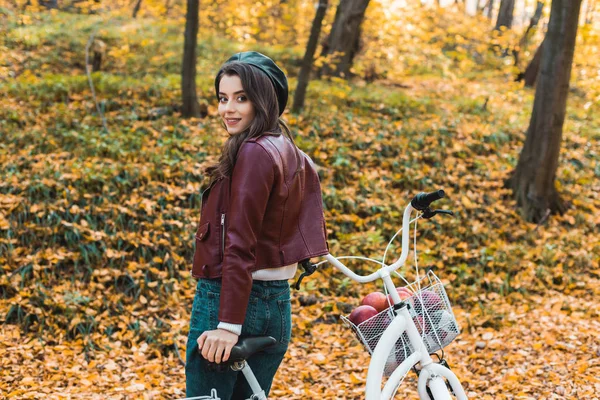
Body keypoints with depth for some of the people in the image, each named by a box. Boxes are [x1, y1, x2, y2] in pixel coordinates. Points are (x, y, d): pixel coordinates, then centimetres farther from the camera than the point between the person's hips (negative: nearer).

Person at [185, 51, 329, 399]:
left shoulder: (253, 152, -14)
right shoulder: (292, 155, 12)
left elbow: (240, 244, -21)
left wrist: (228, 324, -23)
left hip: (228, 300, -9)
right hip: (278, 305, 9)